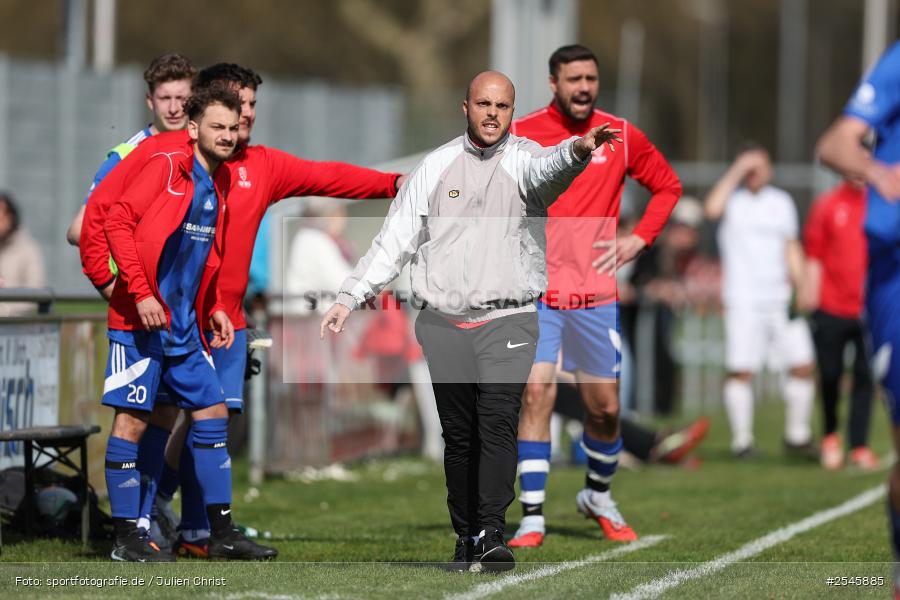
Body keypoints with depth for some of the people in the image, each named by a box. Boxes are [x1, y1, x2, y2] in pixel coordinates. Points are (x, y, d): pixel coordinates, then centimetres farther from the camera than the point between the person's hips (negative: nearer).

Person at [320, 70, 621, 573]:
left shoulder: (524, 158, 2)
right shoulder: (437, 165, 10)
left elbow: (548, 170, -24)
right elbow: (397, 238, 14)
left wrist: (578, 151, -47)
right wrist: (352, 296, 8)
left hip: (508, 319, -3)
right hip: (444, 323, 3)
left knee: (498, 424, -17)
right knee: (459, 436, 6)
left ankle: (491, 535, -21)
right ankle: (466, 536, 16)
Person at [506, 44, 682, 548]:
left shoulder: (621, 136, 3)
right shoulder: (520, 135, -3)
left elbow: (668, 186, 15)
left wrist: (639, 239, 2)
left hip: (596, 293, 2)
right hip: (535, 291, -2)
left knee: (606, 408, 7)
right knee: (537, 393, -15)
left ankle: (598, 495, 34)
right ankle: (533, 517, -10)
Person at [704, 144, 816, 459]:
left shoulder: (782, 202, 15)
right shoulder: (732, 199, 1)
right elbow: (712, 209, -22)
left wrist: (800, 286, 10)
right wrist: (736, 172, -17)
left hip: (781, 300, 4)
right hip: (743, 301, -4)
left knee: (803, 365, 0)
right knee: (740, 370, -7)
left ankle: (797, 435, 13)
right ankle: (742, 439, 1)